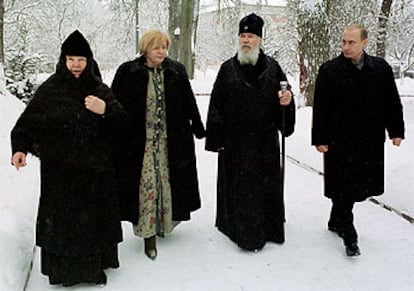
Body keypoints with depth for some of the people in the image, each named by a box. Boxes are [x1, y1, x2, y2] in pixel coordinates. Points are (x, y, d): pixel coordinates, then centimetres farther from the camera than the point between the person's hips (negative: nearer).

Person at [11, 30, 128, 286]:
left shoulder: (100, 90, 5)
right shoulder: (51, 89, -2)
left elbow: (123, 122, 0)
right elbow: (28, 121, -4)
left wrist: (105, 110, -19)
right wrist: (20, 148, -20)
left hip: (96, 168, 2)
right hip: (60, 169, -2)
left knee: (95, 216, 9)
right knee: (62, 217, 3)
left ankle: (95, 266, 26)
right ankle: (63, 268, 19)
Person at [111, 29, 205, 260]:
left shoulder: (177, 71, 5)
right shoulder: (127, 72, -3)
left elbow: (189, 103, 11)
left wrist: (198, 129, 13)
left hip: (171, 142, 3)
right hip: (140, 143, -2)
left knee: (168, 182, 9)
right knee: (146, 185, -4)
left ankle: (165, 222, 29)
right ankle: (148, 233, 4)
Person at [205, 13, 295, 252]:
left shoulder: (272, 67, 6)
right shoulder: (228, 69, 3)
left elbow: (284, 98, 10)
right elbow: (216, 105, 1)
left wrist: (286, 101, -15)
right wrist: (215, 139, -2)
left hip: (265, 140, 1)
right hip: (235, 141, -1)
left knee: (266, 185, 8)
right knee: (237, 185, 3)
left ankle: (268, 227, 23)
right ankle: (240, 228, 16)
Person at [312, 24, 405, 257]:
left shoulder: (381, 69, 3)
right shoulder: (329, 70, -5)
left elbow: (392, 102, 11)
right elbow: (320, 108, -4)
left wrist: (396, 131, 7)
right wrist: (320, 139, -7)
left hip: (370, 140, 4)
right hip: (340, 140, -3)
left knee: (359, 185, 13)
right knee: (344, 188, -1)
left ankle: (336, 222, 33)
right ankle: (349, 237, 10)